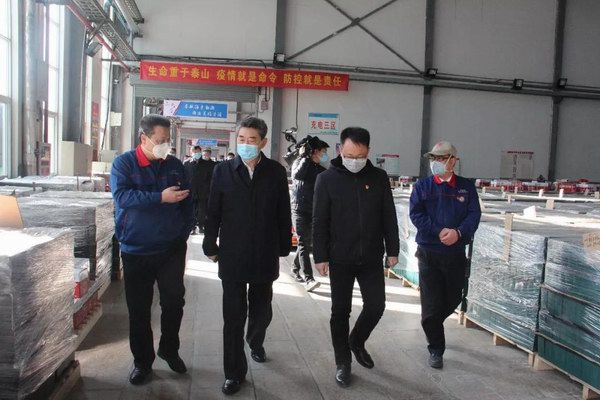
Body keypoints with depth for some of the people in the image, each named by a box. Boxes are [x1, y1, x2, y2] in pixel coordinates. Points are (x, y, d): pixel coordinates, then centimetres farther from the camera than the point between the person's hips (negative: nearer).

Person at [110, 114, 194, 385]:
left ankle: (169, 350, 32)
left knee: (174, 301, 7)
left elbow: (187, 202, 10)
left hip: (171, 249, 2)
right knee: (139, 309, 9)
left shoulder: (175, 165, 4)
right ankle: (142, 361, 27)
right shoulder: (124, 163, -4)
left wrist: (184, 233, 4)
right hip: (136, 251, -2)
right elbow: (121, 196, -20)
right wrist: (161, 197, -26)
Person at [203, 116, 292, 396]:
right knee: (233, 316, 4)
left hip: (265, 256, 1)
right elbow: (213, 212, 2)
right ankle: (235, 371, 19)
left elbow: (283, 213, 2)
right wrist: (210, 246, 3)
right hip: (232, 256, -1)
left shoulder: (276, 172, -1)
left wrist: (283, 248, 4)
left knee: (262, 310, 18)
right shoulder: (223, 170, -2)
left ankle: (255, 342, 48)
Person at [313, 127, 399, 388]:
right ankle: (343, 362, 24)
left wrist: (392, 250, 4)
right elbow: (319, 221, -5)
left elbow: (389, 217, 5)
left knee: (376, 306, 6)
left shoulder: (379, 177, 1)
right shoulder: (327, 179, -6)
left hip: (371, 258, 2)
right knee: (340, 311, 7)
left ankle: (357, 342, 35)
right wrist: (320, 256, -8)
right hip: (340, 259, -2)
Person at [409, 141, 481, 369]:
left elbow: (474, 215, -4)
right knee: (431, 303, 0)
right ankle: (436, 349, 15)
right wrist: (440, 231, -22)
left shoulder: (467, 187, 4)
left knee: (453, 300, 15)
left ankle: (431, 325, 44)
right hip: (429, 253, -2)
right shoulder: (422, 186, -1)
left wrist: (458, 232, -23)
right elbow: (416, 215, -10)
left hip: (456, 254, 3)